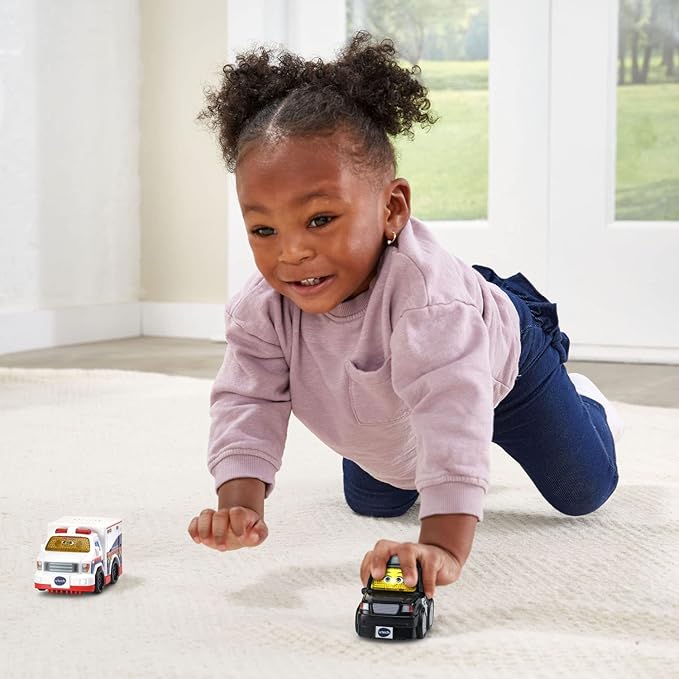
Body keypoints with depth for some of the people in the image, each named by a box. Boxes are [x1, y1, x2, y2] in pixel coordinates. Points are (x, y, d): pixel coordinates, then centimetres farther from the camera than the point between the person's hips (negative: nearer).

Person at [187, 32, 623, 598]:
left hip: (499, 362, -4)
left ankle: (581, 402, 46)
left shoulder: (427, 292, -52)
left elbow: (453, 414, -59)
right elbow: (247, 403, -32)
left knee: (584, 492, 14)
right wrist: (239, 505, -50)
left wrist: (444, 548, -68)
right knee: (372, 503, 24)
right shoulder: (262, 308, -34)